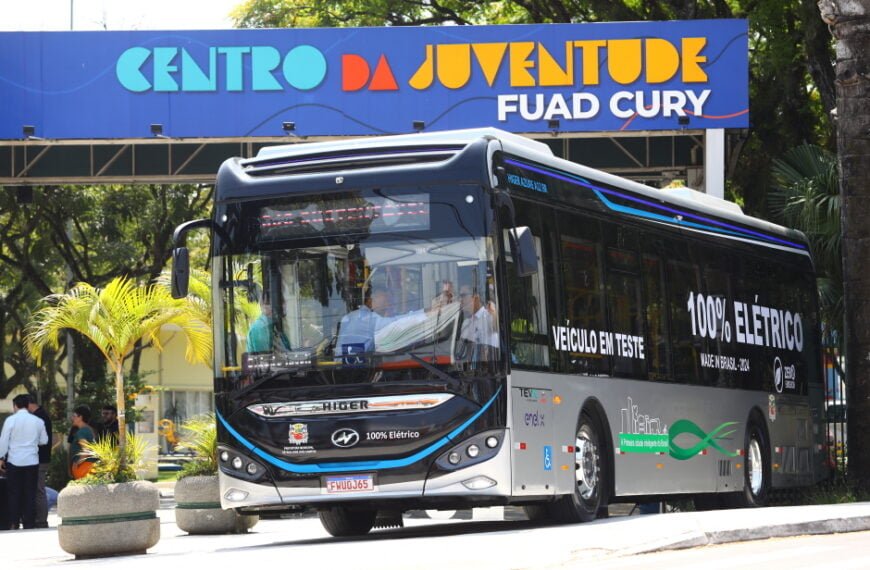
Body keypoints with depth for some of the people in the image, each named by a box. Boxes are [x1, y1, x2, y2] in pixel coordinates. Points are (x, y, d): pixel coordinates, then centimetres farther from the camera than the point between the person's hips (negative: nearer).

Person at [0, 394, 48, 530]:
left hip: (14, 461, -2)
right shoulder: (38, 421, 0)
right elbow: (44, 440, 10)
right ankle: (29, 522, 6)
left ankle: (13, 523, 3)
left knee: (14, 493, 6)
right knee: (30, 493, 7)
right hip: (32, 461, 2)